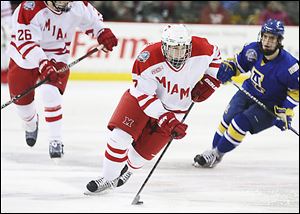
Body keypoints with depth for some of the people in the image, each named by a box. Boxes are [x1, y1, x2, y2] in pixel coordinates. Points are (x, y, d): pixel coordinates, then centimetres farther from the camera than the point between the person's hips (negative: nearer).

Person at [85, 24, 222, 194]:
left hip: (174, 108, 2)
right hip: (142, 98, -2)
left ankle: (127, 170, 33)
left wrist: (209, 81, -8)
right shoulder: (148, 60, -32)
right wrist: (166, 120, -35)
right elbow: (144, 96, -28)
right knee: (120, 136, -17)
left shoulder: (201, 50, -24)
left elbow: (215, 56, 2)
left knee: (143, 151, -1)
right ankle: (107, 178, 3)